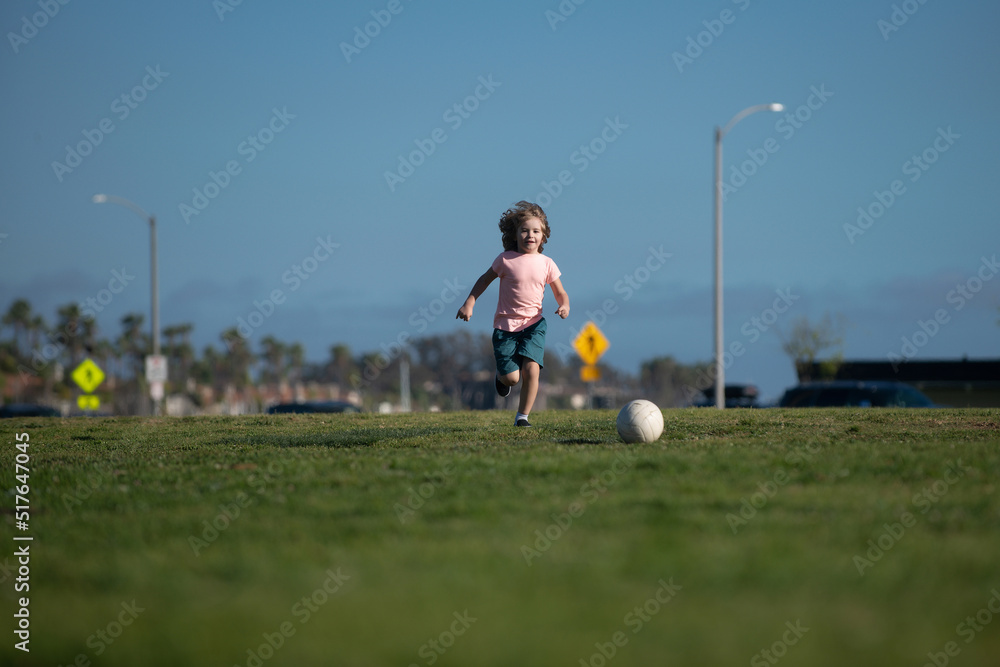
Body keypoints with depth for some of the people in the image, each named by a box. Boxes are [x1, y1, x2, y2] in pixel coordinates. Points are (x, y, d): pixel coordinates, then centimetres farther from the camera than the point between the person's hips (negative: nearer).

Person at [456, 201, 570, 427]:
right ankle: (501, 375, 32)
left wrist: (564, 306, -13)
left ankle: (522, 416, -1)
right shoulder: (506, 259, -5)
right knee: (511, 378, -8)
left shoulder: (546, 264, 0)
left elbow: (560, 293, 9)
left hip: (533, 324, 1)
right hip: (505, 325, -1)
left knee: (531, 369, -18)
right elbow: (485, 279, 9)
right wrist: (469, 303, 1)